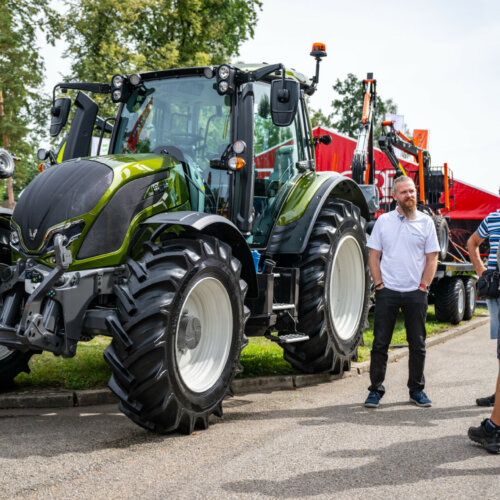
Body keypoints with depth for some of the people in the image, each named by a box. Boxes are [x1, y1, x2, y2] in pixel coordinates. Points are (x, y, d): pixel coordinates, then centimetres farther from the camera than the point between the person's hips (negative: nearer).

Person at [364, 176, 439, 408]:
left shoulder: (426, 222, 4)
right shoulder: (383, 221, 5)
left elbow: (432, 258, 4)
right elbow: (374, 255, 5)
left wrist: (423, 286, -5)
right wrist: (378, 284, -4)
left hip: (415, 293, 0)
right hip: (387, 292, 0)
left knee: (418, 344, 8)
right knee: (380, 343, 2)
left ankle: (417, 390, 21)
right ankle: (375, 390, 12)